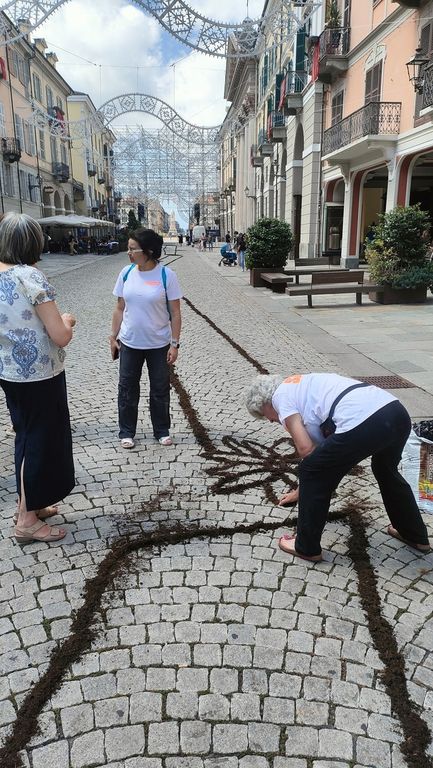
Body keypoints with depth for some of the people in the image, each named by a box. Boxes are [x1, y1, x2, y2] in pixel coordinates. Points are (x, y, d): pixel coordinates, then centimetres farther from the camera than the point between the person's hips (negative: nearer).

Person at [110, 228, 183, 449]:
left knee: (160, 389, 11)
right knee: (127, 388, 10)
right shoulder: (126, 273, -1)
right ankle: (126, 432, 24)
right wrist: (113, 337, 5)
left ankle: (162, 431, 28)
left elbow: (175, 313, -8)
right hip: (130, 343, 3)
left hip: (159, 344, -3)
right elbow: (120, 308, 7)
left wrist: (174, 344, -11)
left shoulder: (166, 275, -11)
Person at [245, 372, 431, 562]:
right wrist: (301, 492, 50)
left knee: (312, 472, 12)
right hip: (398, 413, 10)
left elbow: (305, 449, 0)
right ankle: (417, 537, 52)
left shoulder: (280, 396, 11)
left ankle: (307, 547, 26)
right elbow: (314, 443, 42)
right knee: (386, 471, 36)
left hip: (362, 423, -9)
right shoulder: (304, 386, 36)